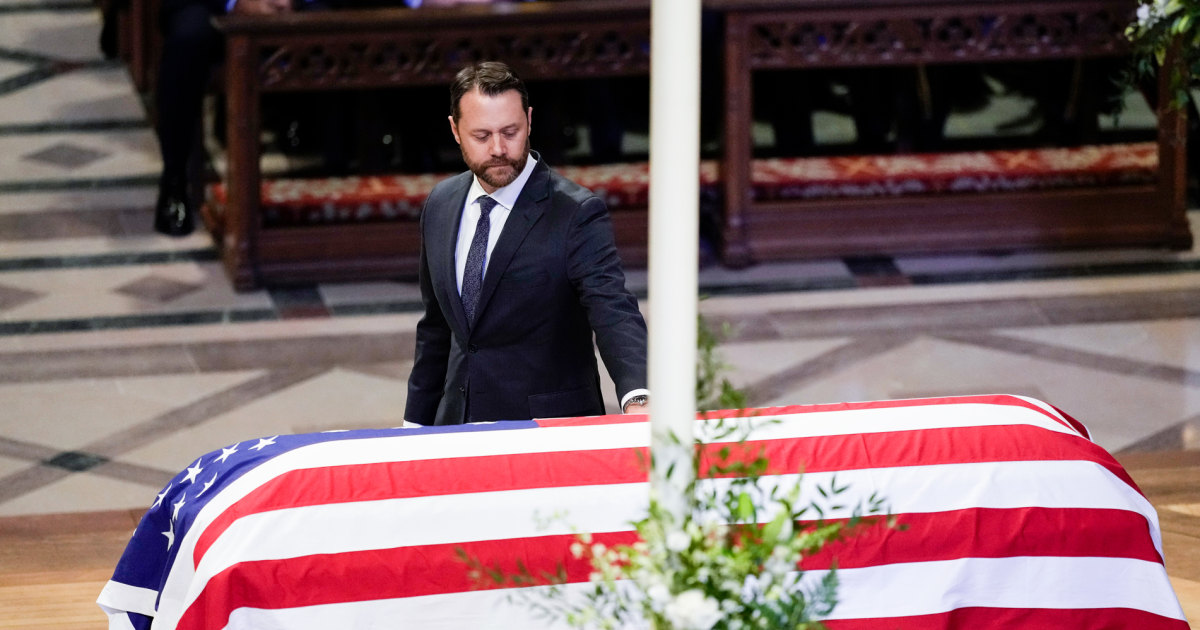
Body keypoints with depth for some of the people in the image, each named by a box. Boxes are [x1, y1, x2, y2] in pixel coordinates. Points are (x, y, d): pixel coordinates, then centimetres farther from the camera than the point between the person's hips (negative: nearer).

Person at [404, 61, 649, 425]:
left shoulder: (576, 214, -12)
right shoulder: (441, 206, 8)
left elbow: (613, 312, -26)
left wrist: (637, 398, -43)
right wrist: (416, 423, 16)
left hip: (549, 429, -5)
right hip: (458, 423, 5)